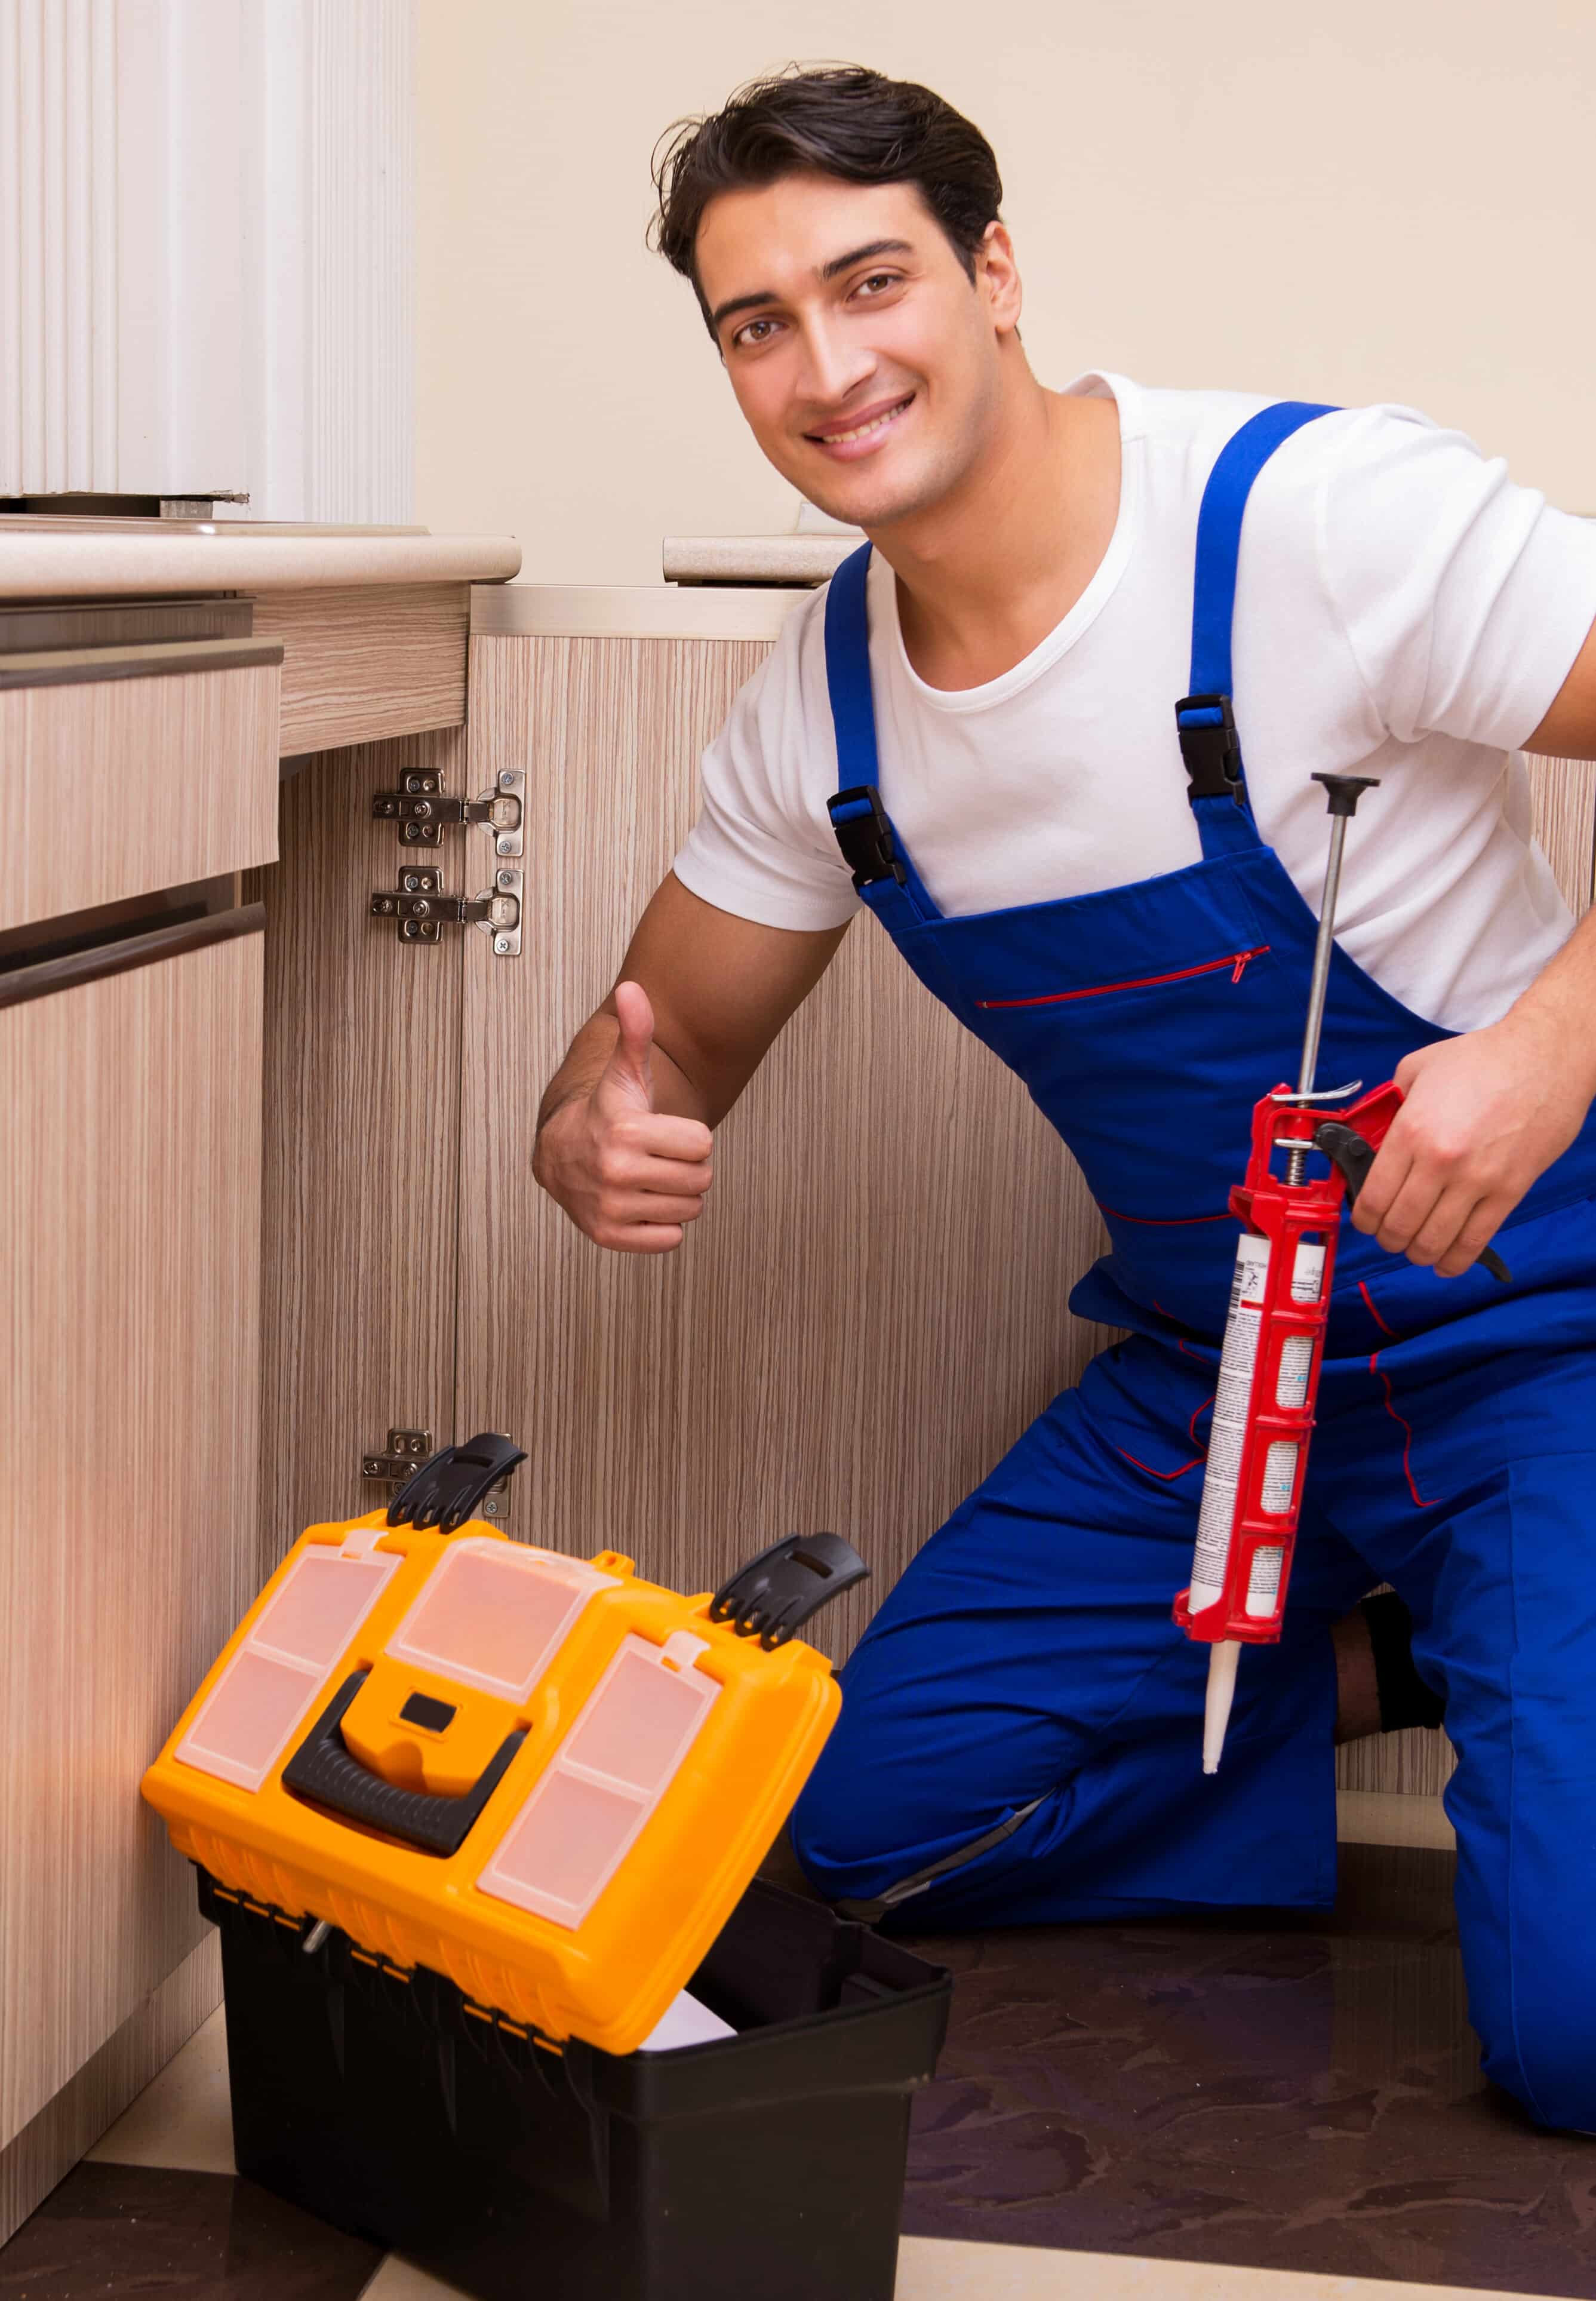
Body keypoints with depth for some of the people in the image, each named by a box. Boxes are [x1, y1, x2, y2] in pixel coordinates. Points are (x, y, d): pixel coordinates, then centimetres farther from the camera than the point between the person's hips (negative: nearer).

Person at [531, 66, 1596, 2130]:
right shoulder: (815, 711, -1)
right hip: (1207, 1379, 6)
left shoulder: (1325, 514, -20)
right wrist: (594, 1138, -14)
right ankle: (1383, 1669, 16)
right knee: (864, 1814, 3)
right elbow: (673, 1050, 9)